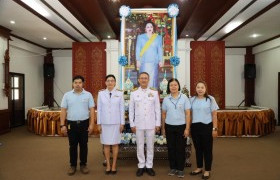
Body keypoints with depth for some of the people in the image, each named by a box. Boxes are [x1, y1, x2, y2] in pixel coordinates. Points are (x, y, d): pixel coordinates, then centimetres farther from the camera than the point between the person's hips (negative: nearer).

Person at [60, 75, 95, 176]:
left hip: (84, 123, 0)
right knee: (73, 146, 9)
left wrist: (91, 124, -7)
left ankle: (83, 165, 23)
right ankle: (73, 165, 23)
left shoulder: (88, 95, 0)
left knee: (83, 145, 9)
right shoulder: (67, 95, 2)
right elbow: (63, 111, 2)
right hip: (71, 124, 1)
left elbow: (91, 110, -1)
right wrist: (62, 125, -3)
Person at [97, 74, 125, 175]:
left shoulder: (119, 94, 0)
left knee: (115, 144, 6)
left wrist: (122, 123, -1)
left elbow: (122, 109, 1)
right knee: (106, 144, 7)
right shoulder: (101, 93, 2)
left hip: (116, 123, -1)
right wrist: (99, 123, 1)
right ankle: (108, 165, 19)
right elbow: (99, 109, 3)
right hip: (104, 123, 1)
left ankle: (114, 165, 18)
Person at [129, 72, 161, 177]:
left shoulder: (154, 93, 2)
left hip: (151, 124, 0)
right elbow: (131, 110, 4)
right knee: (140, 146, 8)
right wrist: (132, 124, 0)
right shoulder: (134, 94, 3)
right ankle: (141, 166, 22)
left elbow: (157, 110, 3)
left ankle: (149, 166, 22)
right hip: (138, 124, 0)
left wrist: (157, 124, -1)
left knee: (150, 146, 8)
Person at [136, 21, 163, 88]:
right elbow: (138, 49, 6)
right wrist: (138, 60, -2)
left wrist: (160, 61, 1)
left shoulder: (158, 37, 10)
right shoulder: (140, 37, 9)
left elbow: (160, 50, 9)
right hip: (144, 62, 0)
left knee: (153, 78, -2)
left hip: (154, 62, 1)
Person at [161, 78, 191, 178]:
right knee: (171, 148, 10)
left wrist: (187, 128, -7)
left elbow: (188, 114, -5)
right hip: (169, 127, 2)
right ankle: (173, 168, 25)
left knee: (180, 148, 6)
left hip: (181, 126, -2)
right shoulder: (166, 99, 1)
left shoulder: (184, 97, -6)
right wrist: (163, 128, 10)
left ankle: (180, 169, 20)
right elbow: (163, 114, 8)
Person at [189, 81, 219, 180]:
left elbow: (214, 115, -3)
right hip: (195, 127, 3)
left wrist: (215, 128, -6)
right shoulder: (192, 100, 5)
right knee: (198, 148, 14)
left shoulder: (210, 99, -3)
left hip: (207, 126, -3)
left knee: (207, 149, 6)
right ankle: (199, 168, 30)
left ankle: (207, 170, 20)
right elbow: (189, 114, 8)